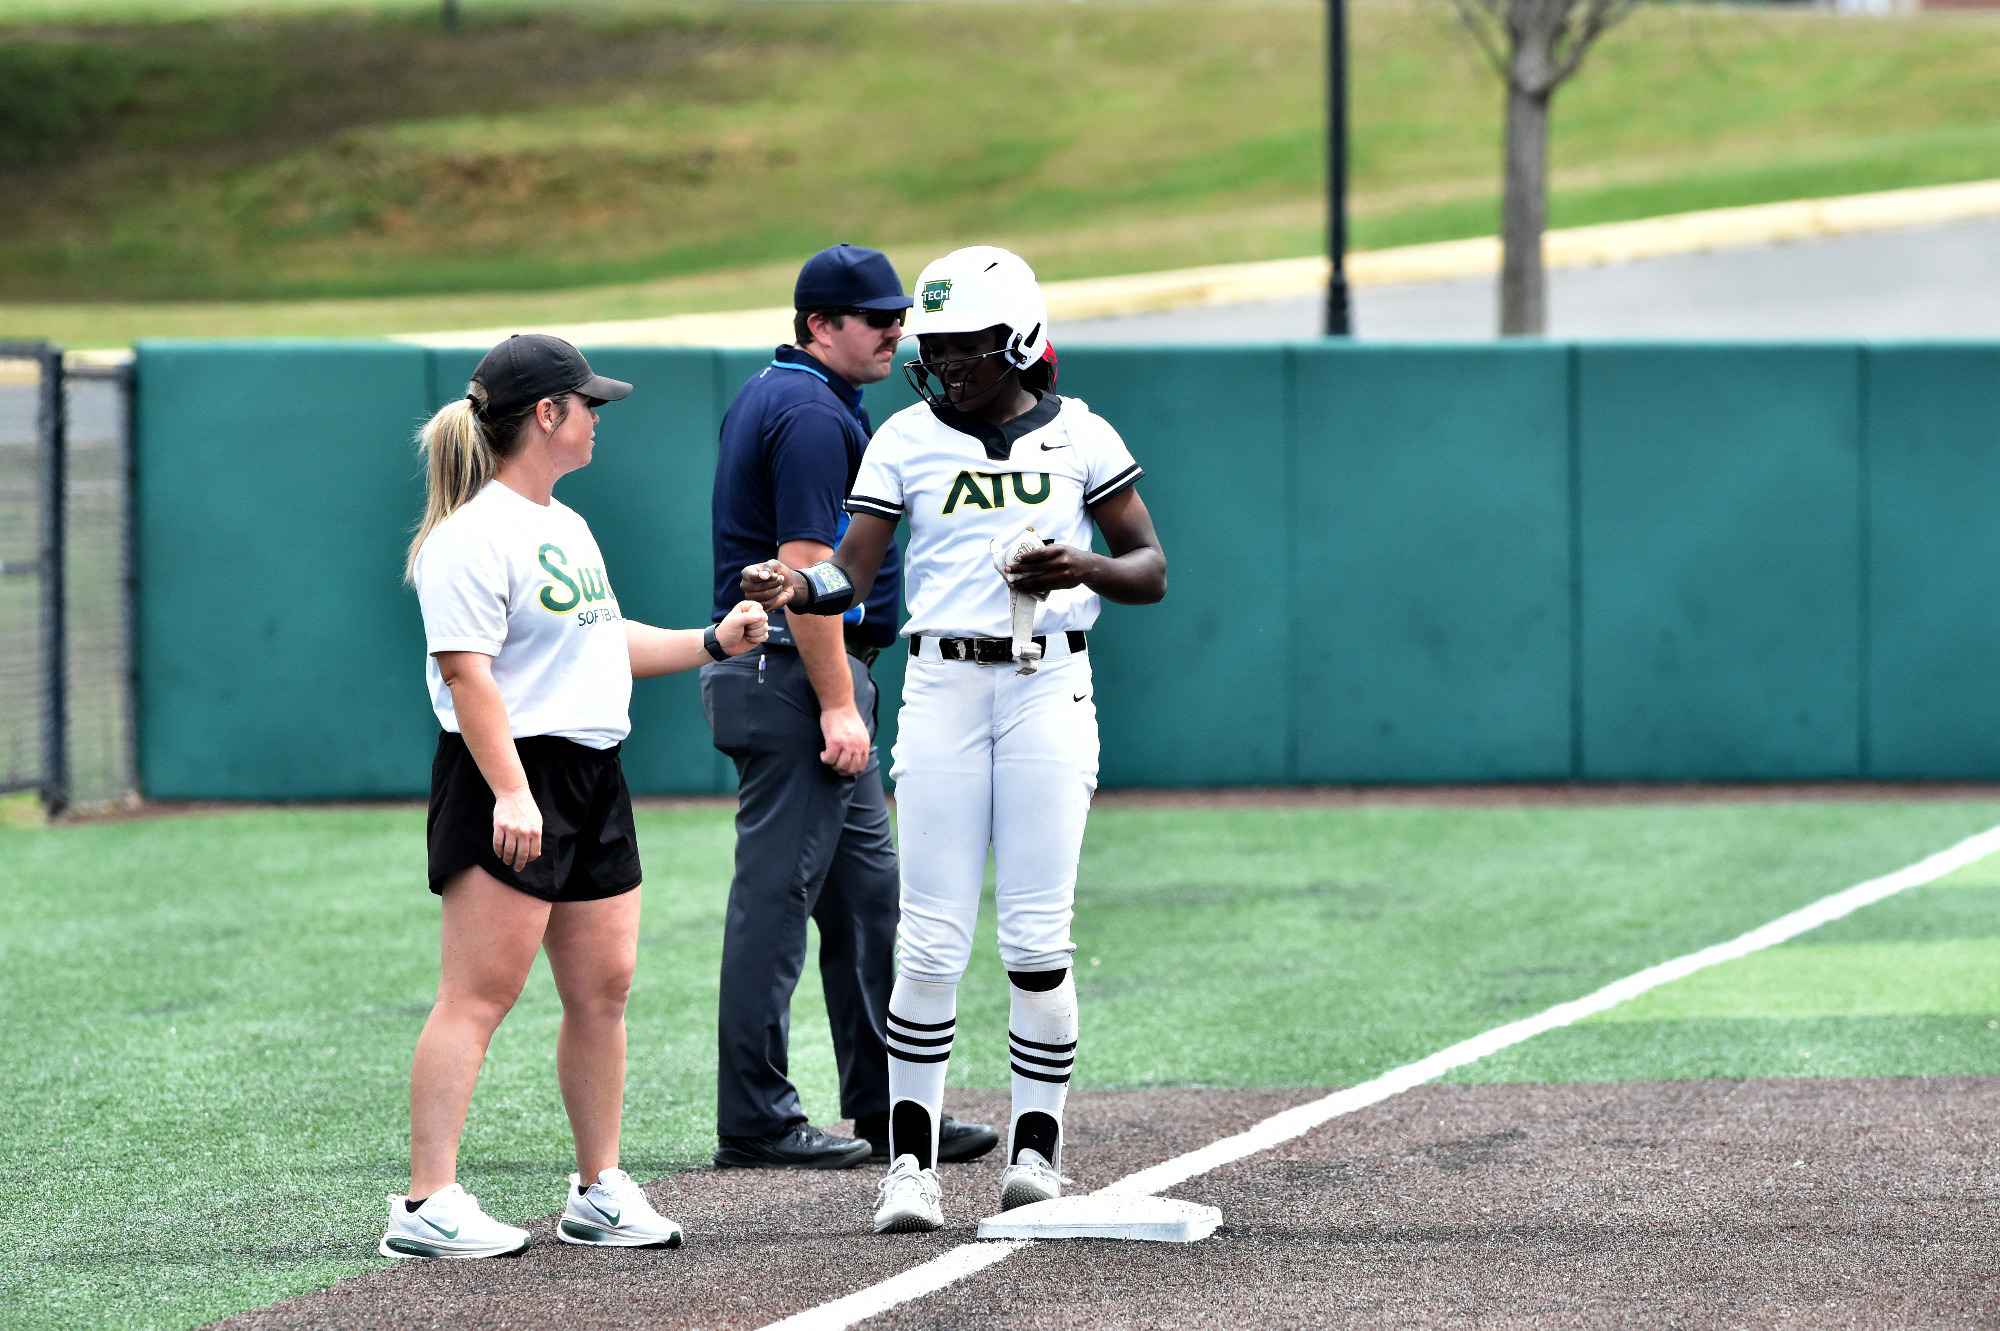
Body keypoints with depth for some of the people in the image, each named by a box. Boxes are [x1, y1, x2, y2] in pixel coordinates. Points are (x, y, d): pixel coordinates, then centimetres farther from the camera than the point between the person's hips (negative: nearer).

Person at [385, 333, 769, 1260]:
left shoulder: (564, 525, 19)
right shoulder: (475, 535, -13)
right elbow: (466, 671, -20)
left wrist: (711, 643, 25)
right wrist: (510, 793, -27)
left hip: (591, 781, 10)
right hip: (508, 776, -10)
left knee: (604, 988, 10)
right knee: (479, 995, -11)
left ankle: (599, 1192, 20)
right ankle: (427, 1206, -13)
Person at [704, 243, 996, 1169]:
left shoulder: (768, 398, 18)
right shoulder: (812, 413, -15)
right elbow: (804, 568, -22)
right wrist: (839, 704, -22)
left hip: (799, 679, 11)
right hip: (795, 677, -11)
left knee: (865, 893, 12)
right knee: (778, 891, -8)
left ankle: (886, 1106, 16)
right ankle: (754, 1122, -6)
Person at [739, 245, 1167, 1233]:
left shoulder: (1080, 438, 4)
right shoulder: (907, 441, 4)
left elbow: (1151, 572, 6)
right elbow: (852, 573, -3)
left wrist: (1085, 569, -15)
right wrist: (796, 588, -25)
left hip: (1049, 687, 0)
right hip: (943, 688, 0)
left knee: (1036, 936, -3)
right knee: (931, 938, -4)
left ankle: (1037, 1144, 9)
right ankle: (911, 1160, 1)